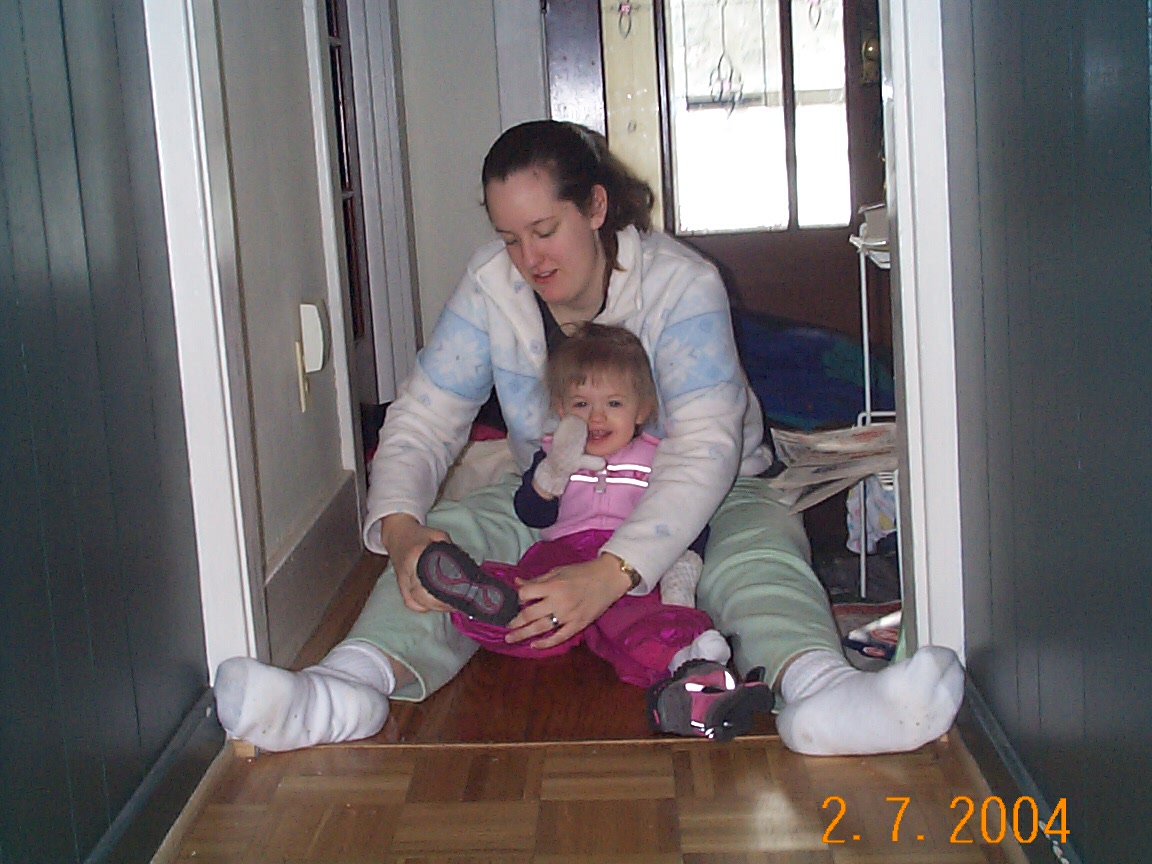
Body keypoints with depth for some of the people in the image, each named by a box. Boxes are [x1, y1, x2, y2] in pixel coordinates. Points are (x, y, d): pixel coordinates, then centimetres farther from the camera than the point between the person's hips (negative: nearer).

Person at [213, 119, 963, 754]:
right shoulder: (491, 287, -9)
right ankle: (352, 687, -50)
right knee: (449, 533, -25)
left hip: (702, 498, -3)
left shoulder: (681, 282, -21)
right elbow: (423, 420, -10)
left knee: (760, 544, -36)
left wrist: (611, 573, -48)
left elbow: (706, 448, -32)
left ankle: (818, 693, -65)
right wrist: (399, 527, -34)